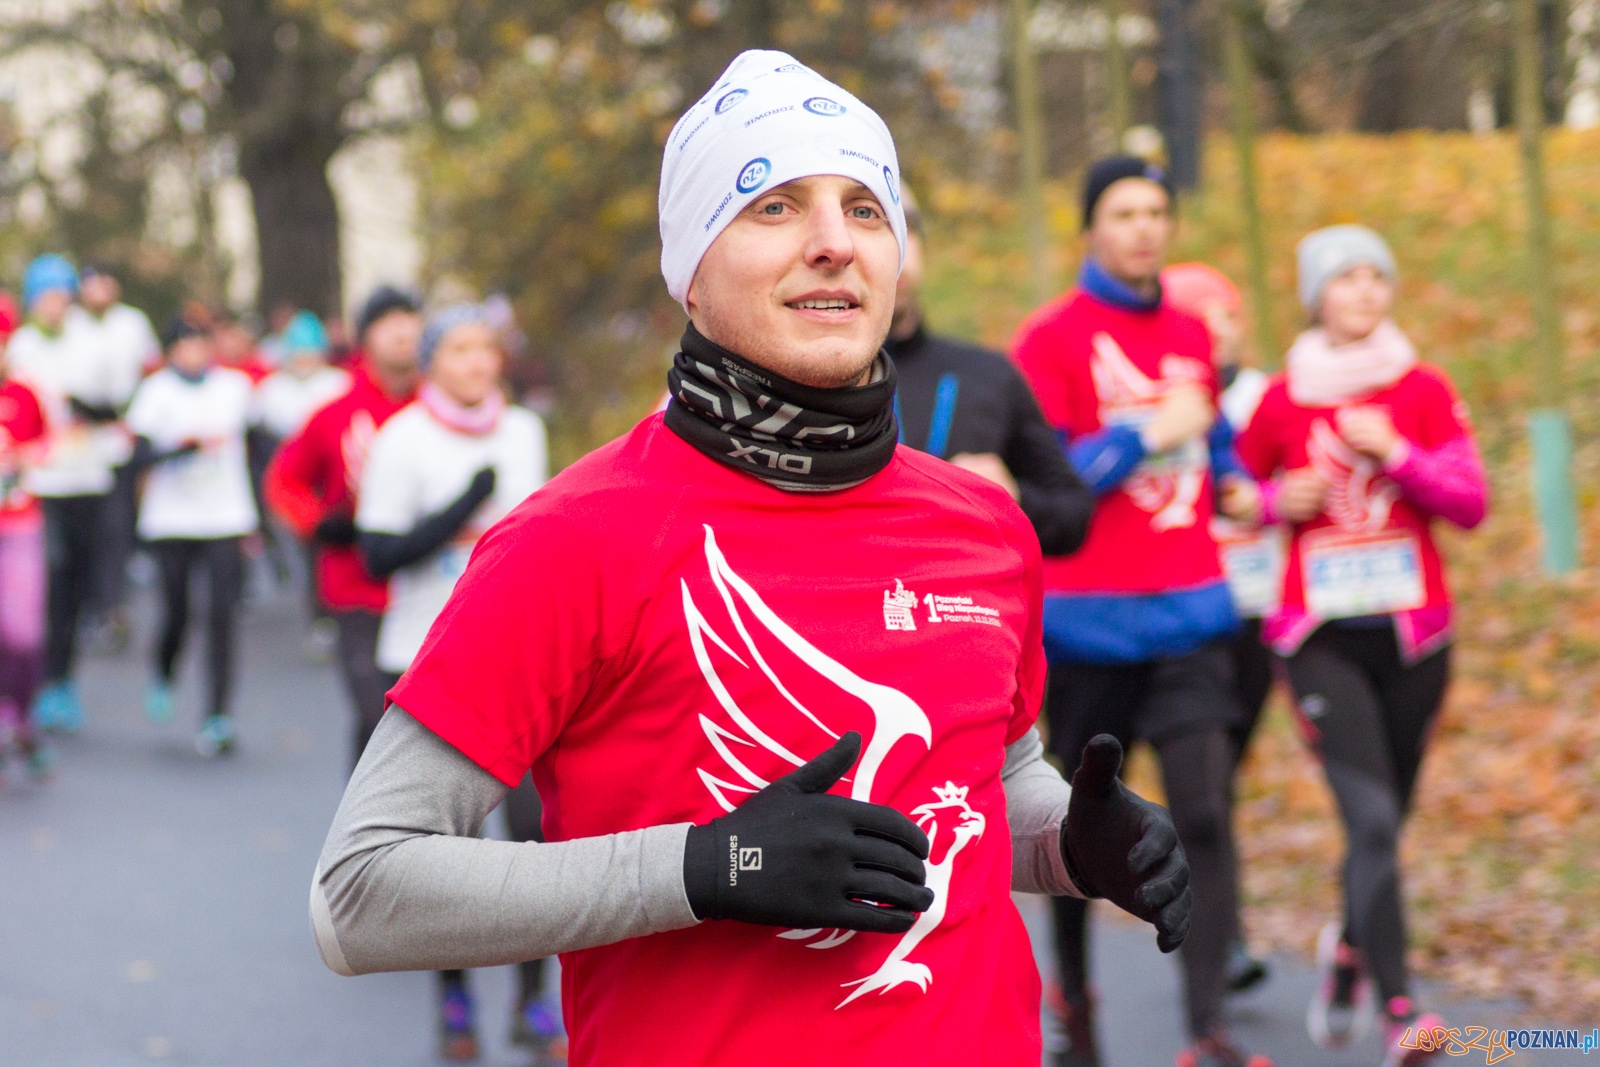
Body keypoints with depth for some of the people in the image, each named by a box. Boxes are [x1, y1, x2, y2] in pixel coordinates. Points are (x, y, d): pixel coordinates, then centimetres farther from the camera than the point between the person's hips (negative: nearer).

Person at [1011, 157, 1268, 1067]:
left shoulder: (1191, 335, 13)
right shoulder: (1051, 338, -4)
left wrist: (1237, 482, 9)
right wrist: (1151, 432, -16)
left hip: (1188, 612, 4)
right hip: (1091, 616, -4)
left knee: (1205, 812, -8)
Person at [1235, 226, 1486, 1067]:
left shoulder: (1424, 392, 5)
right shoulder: (1282, 401, 2)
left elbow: (1470, 503, -2)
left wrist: (1393, 452, -15)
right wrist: (1280, 503, -7)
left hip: (1412, 634, 2)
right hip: (1321, 639, -2)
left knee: (1386, 818, 10)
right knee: (1371, 819, -16)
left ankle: (1349, 950, 40)